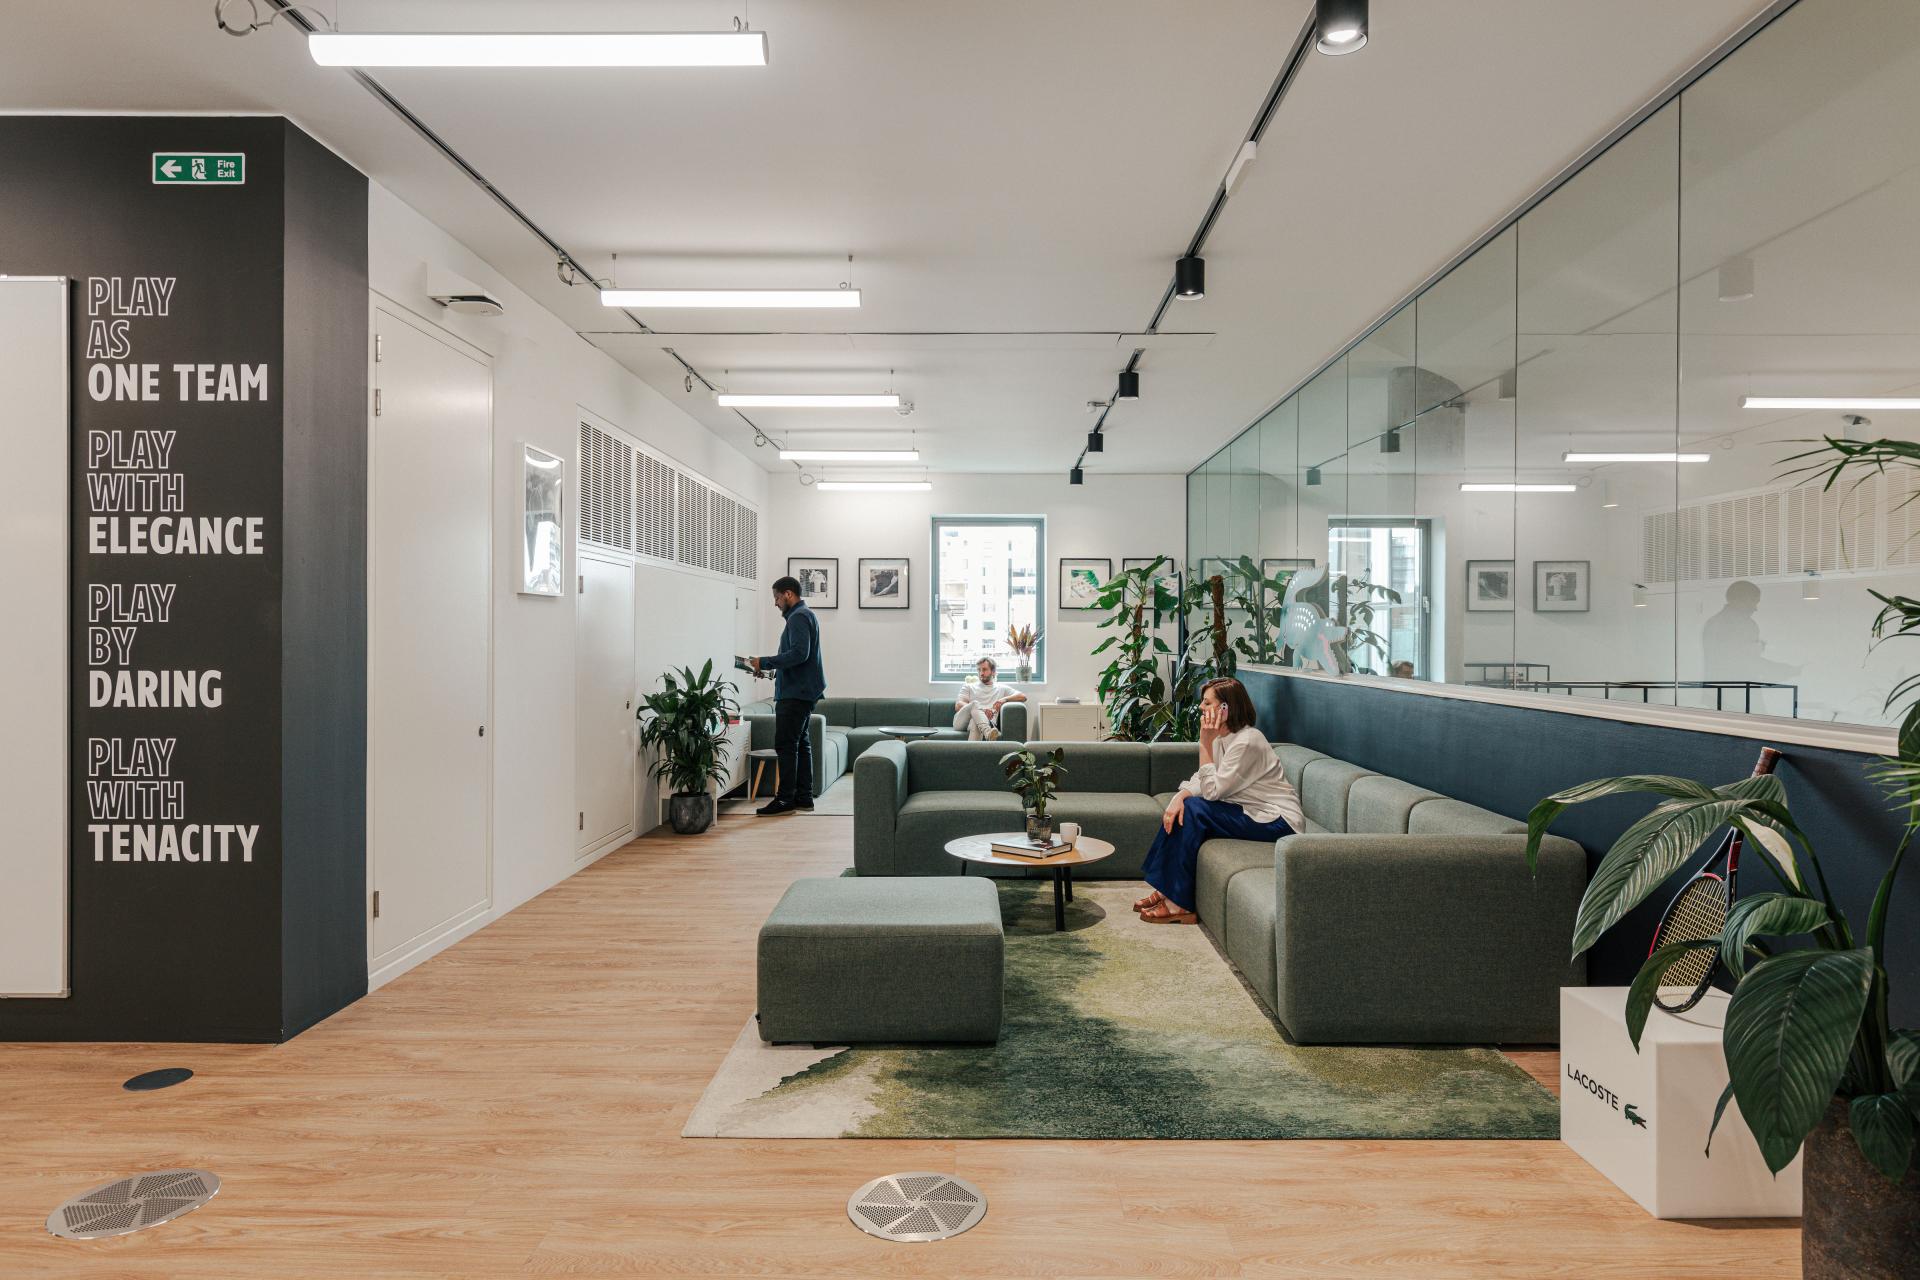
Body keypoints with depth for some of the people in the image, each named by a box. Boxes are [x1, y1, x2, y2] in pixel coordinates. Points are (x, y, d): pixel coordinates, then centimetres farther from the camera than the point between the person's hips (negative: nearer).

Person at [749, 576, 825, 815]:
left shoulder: (798, 617, -12)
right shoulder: (806, 615, 20)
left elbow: (799, 653, -24)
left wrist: (765, 662, -18)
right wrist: (769, 666, 16)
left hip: (795, 693, -11)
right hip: (804, 691, 11)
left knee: (786, 744, -8)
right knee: (802, 744, 11)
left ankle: (785, 799, -6)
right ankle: (804, 797, 15)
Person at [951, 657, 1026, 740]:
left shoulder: (1001, 689, 28)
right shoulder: (968, 687, 28)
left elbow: (1023, 696, 16)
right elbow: (958, 706, 9)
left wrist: (1005, 699, -5)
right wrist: (982, 710, -9)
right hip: (961, 722, 1)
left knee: (975, 722, -39)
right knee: (975, 704, -34)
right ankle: (988, 733, -61)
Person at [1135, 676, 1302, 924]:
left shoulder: (1247, 741, -23)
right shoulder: (1222, 737, 7)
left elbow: (1212, 790, -23)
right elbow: (1201, 781, 2)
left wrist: (1206, 743, -22)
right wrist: (1180, 796, -18)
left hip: (1276, 820, -9)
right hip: (1249, 811, 9)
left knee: (1194, 810, -21)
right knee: (1180, 809, -5)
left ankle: (1179, 903, -16)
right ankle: (1166, 891, -3)